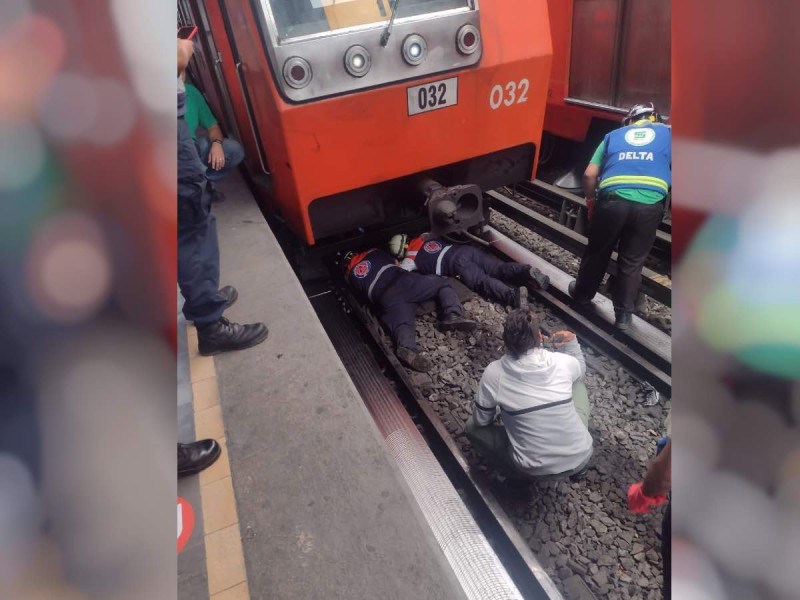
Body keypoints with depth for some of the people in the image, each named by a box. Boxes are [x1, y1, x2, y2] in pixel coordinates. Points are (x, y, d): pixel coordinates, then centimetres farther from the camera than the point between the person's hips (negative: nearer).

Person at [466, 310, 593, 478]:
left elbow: (481, 421, -1)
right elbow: (581, 371, 16)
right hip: (580, 457, 3)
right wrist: (572, 342, 9)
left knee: (472, 426, 14)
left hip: (536, 470, -2)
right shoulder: (563, 362, -11)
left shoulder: (494, 373, -16)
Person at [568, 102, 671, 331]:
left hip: (612, 201, 1)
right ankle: (623, 315, 19)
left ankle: (582, 293, 40)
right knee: (632, 261, 12)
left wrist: (590, 200, 26)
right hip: (649, 206, 0)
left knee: (596, 252, 20)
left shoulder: (613, 135, 21)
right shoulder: (667, 133, 20)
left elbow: (589, 175, 12)